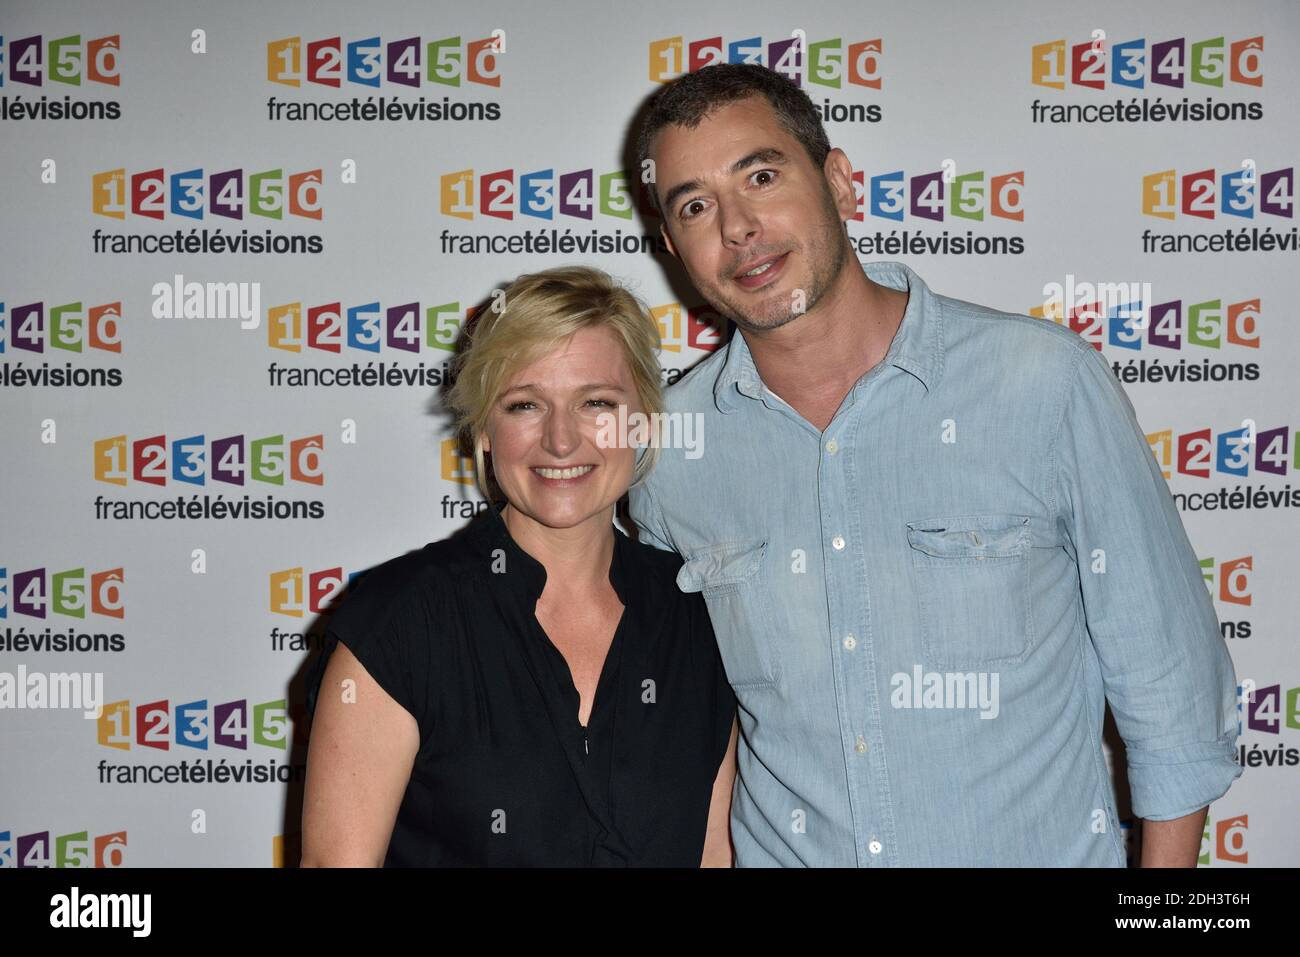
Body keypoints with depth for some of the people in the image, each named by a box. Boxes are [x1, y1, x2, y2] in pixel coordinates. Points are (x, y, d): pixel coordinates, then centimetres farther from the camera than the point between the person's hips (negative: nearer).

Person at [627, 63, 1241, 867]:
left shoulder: (1046, 381, -15)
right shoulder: (666, 448, -8)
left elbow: (1173, 698, -7)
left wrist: (1167, 863, -7)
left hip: (1041, 848, -1)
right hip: (782, 847, 2)